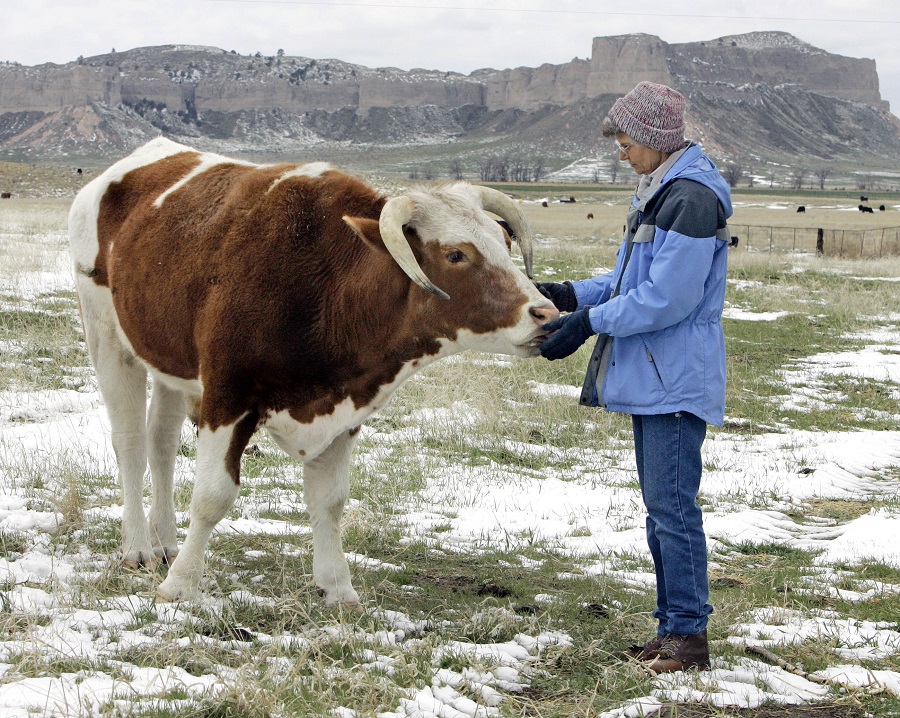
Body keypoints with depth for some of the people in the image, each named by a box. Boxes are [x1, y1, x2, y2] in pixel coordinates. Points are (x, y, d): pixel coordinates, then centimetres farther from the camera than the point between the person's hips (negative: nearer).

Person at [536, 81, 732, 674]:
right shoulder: (659, 192, 15)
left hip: (676, 381, -11)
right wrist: (575, 296, 8)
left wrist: (590, 323, -18)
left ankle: (689, 636, -3)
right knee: (660, 504, 14)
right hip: (650, 378, 11)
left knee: (672, 503, -8)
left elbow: (667, 298, -22)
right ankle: (672, 626, 21)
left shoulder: (692, 198, -17)